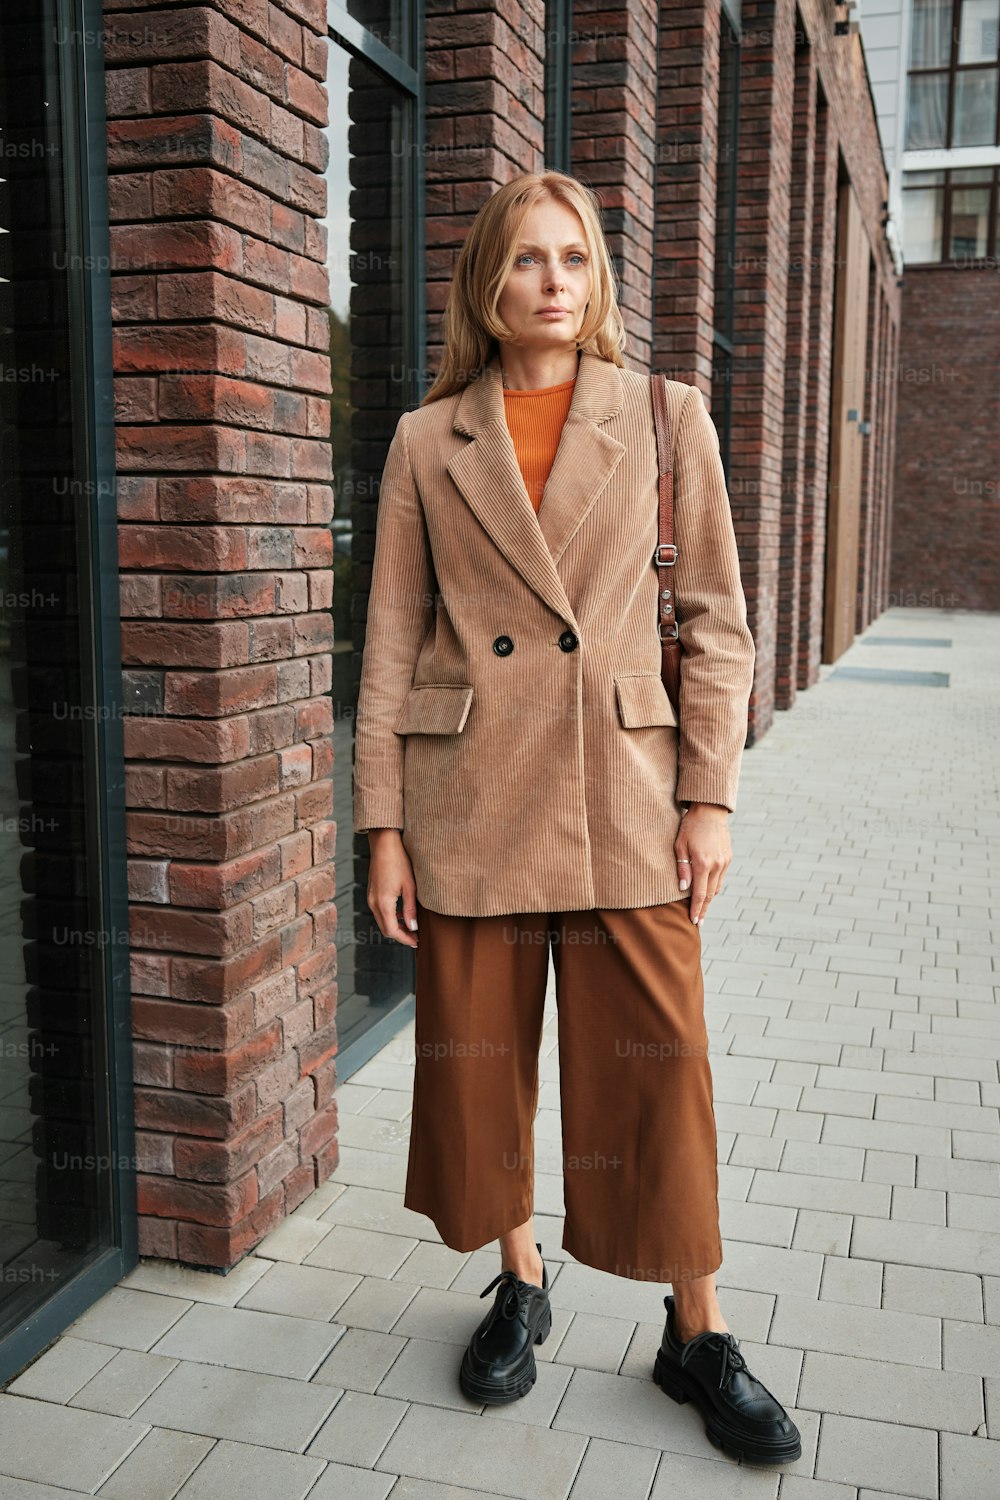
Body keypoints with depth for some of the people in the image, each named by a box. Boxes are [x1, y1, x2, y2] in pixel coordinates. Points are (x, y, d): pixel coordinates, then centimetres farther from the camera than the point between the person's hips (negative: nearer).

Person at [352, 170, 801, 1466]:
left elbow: (715, 620, 3)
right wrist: (383, 827, -1)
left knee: (656, 1062, 3)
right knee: (479, 1058, 10)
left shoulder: (665, 418, 4)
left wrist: (709, 795, -4)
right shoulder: (426, 441, 4)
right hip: (467, 794, 1)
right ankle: (519, 1286, 35)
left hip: (622, 791, -1)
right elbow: (391, 642, 3)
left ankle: (696, 1334, 23)